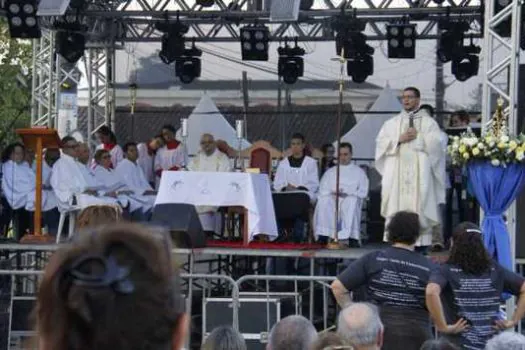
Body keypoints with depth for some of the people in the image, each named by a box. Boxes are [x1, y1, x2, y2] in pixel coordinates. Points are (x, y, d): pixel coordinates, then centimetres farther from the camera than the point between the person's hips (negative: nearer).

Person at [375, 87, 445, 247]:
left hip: (420, 173, -2)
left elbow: (435, 144, -4)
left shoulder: (428, 122, 9)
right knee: (396, 207, -5)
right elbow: (381, 143, 5)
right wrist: (399, 139, -7)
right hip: (396, 173, 2)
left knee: (419, 207, -8)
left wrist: (417, 137, -7)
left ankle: (421, 243, -9)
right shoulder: (392, 123, 16)